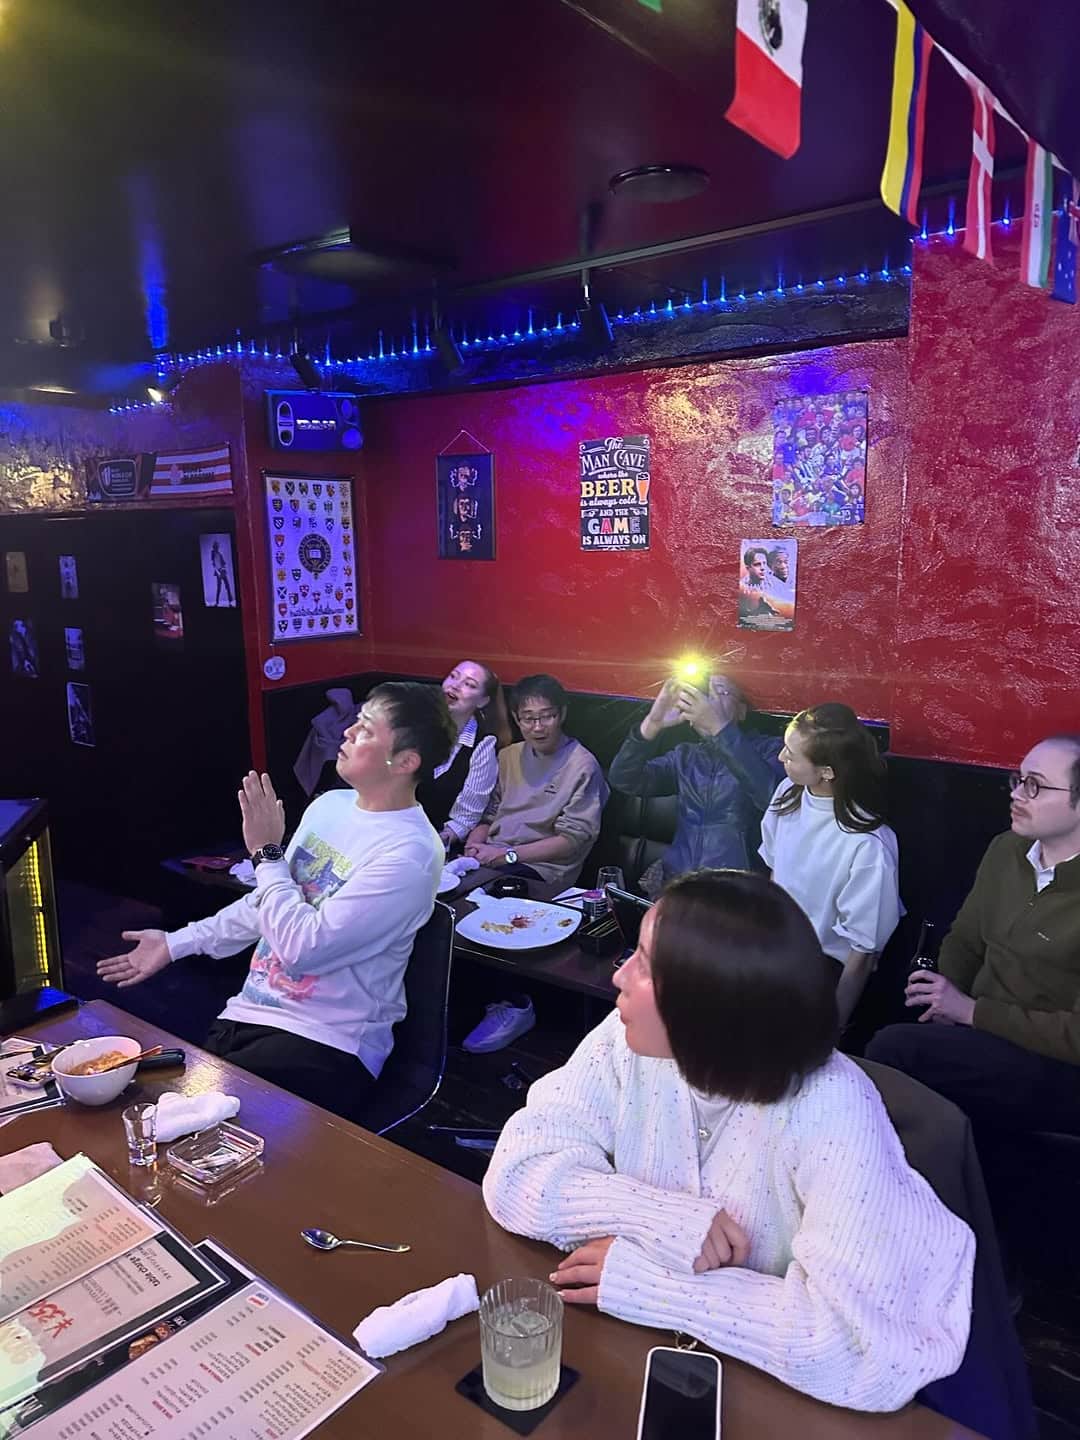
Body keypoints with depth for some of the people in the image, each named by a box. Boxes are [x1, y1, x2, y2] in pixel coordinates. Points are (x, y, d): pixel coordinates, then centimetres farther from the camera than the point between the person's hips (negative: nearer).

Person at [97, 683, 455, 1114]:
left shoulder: (408, 854, -21)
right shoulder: (329, 804, 6)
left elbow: (301, 948, -24)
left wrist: (266, 852, -14)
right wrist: (175, 944, 19)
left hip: (328, 1044, -7)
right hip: (248, 1012, 7)